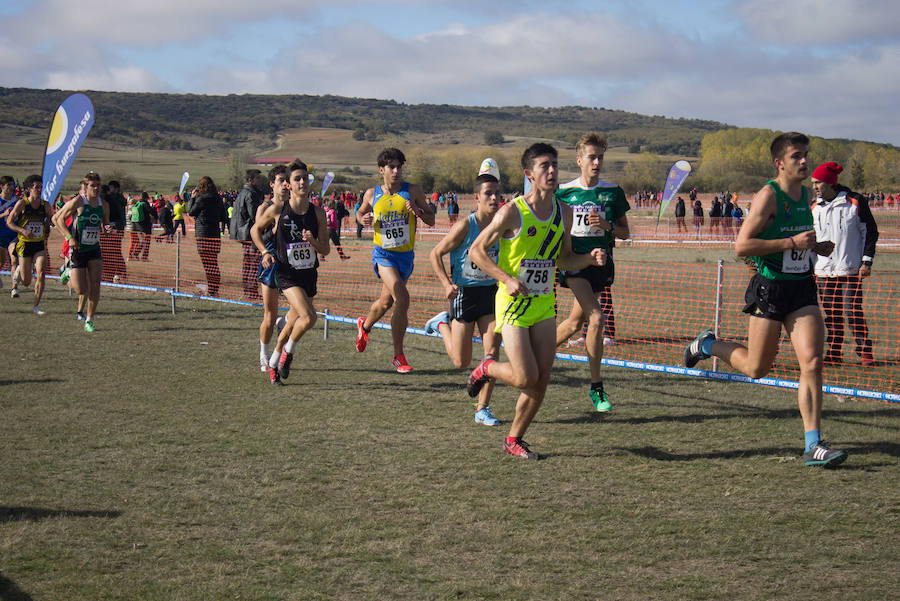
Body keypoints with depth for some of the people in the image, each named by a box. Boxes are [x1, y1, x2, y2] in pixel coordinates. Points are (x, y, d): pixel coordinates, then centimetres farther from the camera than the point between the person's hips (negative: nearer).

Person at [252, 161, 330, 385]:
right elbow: (255, 229, 10)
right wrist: (265, 252, -2)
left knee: (294, 322, 13)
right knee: (308, 317, -23)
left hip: (309, 273, 4)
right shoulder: (277, 209, -7)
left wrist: (313, 241, -18)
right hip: (286, 273, -4)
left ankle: (274, 361, 37)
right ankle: (288, 350, 4)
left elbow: (325, 250, 2)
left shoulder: (317, 212, -1)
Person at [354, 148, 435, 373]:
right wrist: (364, 220, -5)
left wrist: (418, 210, -20)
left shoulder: (413, 191, -4)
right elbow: (360, 213, 18)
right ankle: (398, 356, -12)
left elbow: (431, 221, 0)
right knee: (402, 300, -21)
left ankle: (364, 326, 50)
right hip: (383, 254, -3)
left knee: (386, 302, 17)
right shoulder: (372, 194, -1)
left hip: (406, 255, 3)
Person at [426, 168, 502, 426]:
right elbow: (435, 254, -8)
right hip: (464, 294, -4)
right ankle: (442, 323, 34)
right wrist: (446, 284, -20)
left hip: (490, 292, 4)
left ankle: (482, 409, 6)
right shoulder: (465, 226, -15)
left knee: (492, 353, -6)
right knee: (462, 361, 5)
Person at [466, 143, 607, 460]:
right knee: (526, 378, -12)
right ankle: (487, 368, 20)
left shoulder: (564, 212, 5)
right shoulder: (512, 212, -13)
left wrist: (590, 258, -4)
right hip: (513, 303, -5)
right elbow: (476, 250, -7)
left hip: (545, 303, 5)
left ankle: (514, 440, 19)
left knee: (542, 381, 2)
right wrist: (507, 279, -19)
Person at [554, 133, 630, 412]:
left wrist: (607, 225, -10)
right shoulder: (563, 192, 3)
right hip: (573, 261, -3)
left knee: (575, 322, 3)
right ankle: (596, 388, -6)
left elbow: (625, 232, 9)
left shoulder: (613, 192, 5)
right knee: (596, 317, -18)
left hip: (601, 262, 3)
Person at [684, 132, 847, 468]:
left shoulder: (805, 194, 12)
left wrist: (814, 247, 8)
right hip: (769, 289, -6)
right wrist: (792, 242, -21)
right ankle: (707, 345, 35)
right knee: (756, 368, 5)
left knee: (812, 362, -8)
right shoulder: (769, 196, -12)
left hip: (802, 289, 6)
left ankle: (813, 445, -6)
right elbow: (742, 246, -19)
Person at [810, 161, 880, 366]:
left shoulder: (855, 202, -5)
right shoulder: (815, 208, 9)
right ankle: (834, 353, 12)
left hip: (850, 269, -4)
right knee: (831, 313, 5)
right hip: (824, 271, 4)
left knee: (853, 311, -7)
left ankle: (865, 352, 2)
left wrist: (867, 261, -6)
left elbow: (871, 231, 0)